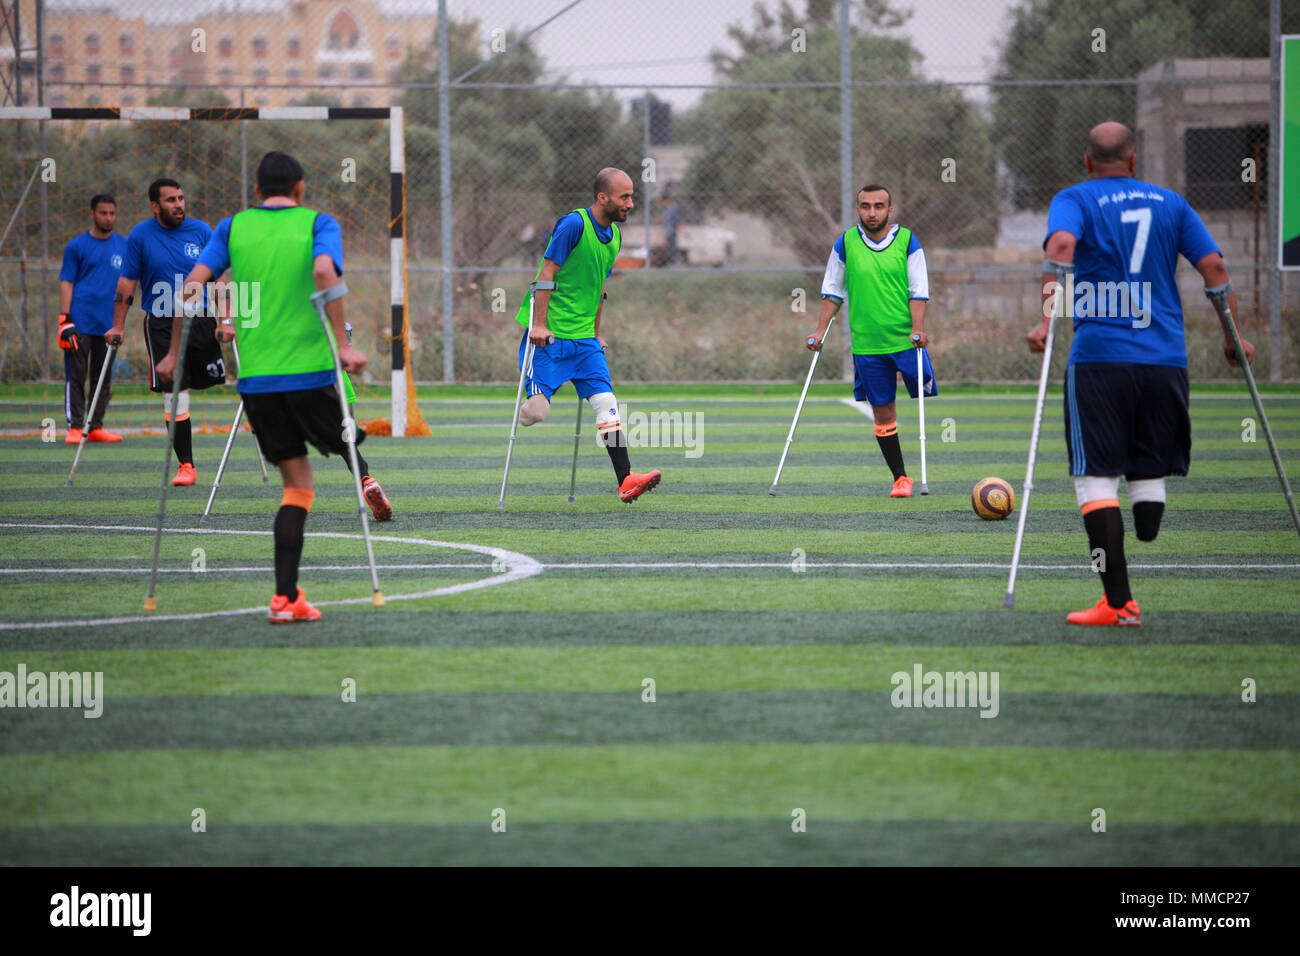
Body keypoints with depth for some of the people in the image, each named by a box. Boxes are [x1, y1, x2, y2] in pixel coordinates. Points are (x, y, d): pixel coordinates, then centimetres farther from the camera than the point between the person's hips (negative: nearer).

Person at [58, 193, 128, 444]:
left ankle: (95, 426, 13)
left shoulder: (124, 245, 13)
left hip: (108, 325, 4)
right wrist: (64, 320, -10)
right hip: (80, 323, -4)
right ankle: (74, 427, -4)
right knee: (76, 376, -5)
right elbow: (66, 283, -1)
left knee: (103, 378, 7)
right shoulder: (77, 246, 1)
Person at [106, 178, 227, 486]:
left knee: (211, 382, 4)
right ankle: (185, 464, -5)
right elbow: (127, 283, 3)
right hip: (161, 325, -2)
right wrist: (118, 327, 0)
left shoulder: (201, 231, 1)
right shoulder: (141, 236, -1)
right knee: (174, 394, -8)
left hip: (201, 320, 2)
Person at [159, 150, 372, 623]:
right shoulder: (317, 224, 4)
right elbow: (325, 273, -16)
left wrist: (175, 353, 10)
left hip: (255, 379, 3)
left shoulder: (233, 227, 13)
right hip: (309, 368, -3)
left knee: (297, 483, 8)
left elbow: (192, 285, 2)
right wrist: (342, 345, -18)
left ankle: (286, 597, -1)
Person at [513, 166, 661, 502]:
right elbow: (547, 273, -16)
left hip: (583, 337, 7)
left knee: (606, 403, -6)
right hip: (549, 335, -7)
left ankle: (625, 480, -11)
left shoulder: (614, 235, 11)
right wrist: (539, 325, -20)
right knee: (537, 411, -10)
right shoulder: (573, 224, -14)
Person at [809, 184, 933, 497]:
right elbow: (832, 291, 11)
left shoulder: (907, 241, 0)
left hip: (906, 340, -1)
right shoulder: (846, 244, 4)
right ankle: (900, 478, 10)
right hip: (866, 343, 1)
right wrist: (821, 330, 4)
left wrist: (918, 329, -15)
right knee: (882, 411, 2)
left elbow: (918, 291, -3)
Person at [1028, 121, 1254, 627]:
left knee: (1096, 479, -4)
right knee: (1149, 475, 14)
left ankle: (1119, 602, -11)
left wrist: (1047, 318, -23)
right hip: (1165, 359, 3)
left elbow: (1060, 247, -16)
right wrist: (1232, 339, 16)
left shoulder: (1074, 200, 5)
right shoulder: (1170, 204, 15)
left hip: (1099, 357, -3)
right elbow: (1214, 268, 8)